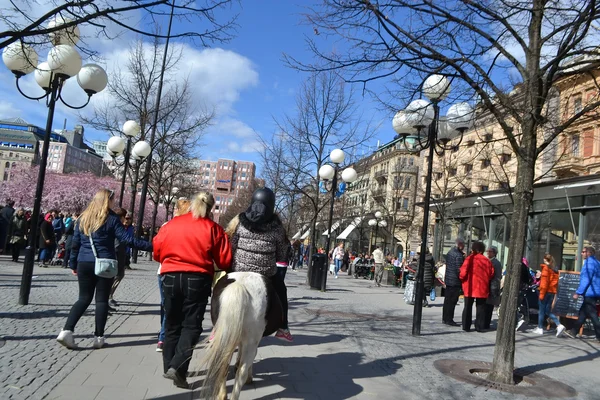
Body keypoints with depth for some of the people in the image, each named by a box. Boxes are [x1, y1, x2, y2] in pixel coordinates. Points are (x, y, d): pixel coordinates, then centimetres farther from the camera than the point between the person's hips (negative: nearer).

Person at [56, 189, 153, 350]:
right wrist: (150, 246, -15)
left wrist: (73, 264, 20)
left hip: (84, 263, 4)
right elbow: (127, 239, -14)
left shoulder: (83, 218, 9)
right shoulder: (111, 219, -6)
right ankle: (98, 337, 9)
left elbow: (75, 243, 11)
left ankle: (66, 331, 1)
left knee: (84, 298, 14)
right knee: (102, 299, 5)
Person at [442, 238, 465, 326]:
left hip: (448, 279, 9)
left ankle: (445, 318, 22)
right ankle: (449, 320, 4)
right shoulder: (459, 255, -18)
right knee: (452, 301, -1)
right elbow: (459, 270, -21)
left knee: (447, 300, 15)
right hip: (455, 281, -9)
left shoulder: (449, 253, 10)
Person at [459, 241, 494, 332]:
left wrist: (461, 278, 8)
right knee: (480, 307, 12)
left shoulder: (470, 259, -9)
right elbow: (491, 274, 6)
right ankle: (479, 326, 13)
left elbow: (463, 272, -12)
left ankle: (466, 326, 8)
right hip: (482, 288, 2)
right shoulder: (487, 260, 2)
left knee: (468, 306, 7)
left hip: (470, 287, -2)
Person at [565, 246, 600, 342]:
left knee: (592, 315, -4)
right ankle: (574, 332, 21)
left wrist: (578, 293, -18)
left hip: (590, 293, -10)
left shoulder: (589, 263, -15)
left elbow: (586, 280, -20)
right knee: (583, 313, 14)